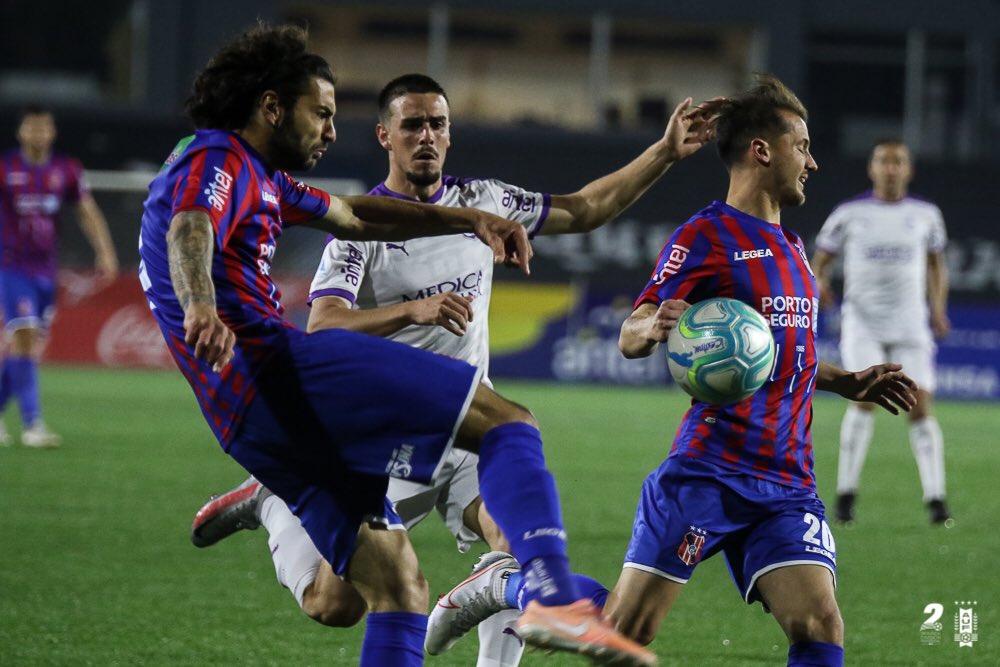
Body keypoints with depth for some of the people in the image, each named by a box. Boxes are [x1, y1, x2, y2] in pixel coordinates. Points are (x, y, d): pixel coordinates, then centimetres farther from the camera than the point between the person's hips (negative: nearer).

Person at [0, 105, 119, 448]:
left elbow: (88, 212, 6)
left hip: (46, 271, 4)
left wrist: (105, 252, -5)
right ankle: (31, 425, -20)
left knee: (29, 346, 7)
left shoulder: (67, 170, 5)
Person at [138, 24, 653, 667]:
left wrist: (467, 220, 33)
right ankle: (555, 599, -36)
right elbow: (188, 231, -23)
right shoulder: (217, 163, -2)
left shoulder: (256, 176, 30)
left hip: (252, 426, 11)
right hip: (276, 368, -11)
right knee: (508, 422, -15)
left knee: (398, 584, 8)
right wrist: (200, 307, -45)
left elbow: (353, 216, 40)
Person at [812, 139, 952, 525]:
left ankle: (935, 499, -3)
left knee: (921, 406, -6)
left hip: (910, 327, 2)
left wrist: (939, 309, 7)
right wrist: (819, 283, -13)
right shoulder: (849, 214, 2)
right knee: (866, 397, -18)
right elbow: (820, 259, 10)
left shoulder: (925, 215, 8)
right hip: (862, 325, -2)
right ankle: (846, 493, -10)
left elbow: (936, 264, 20)